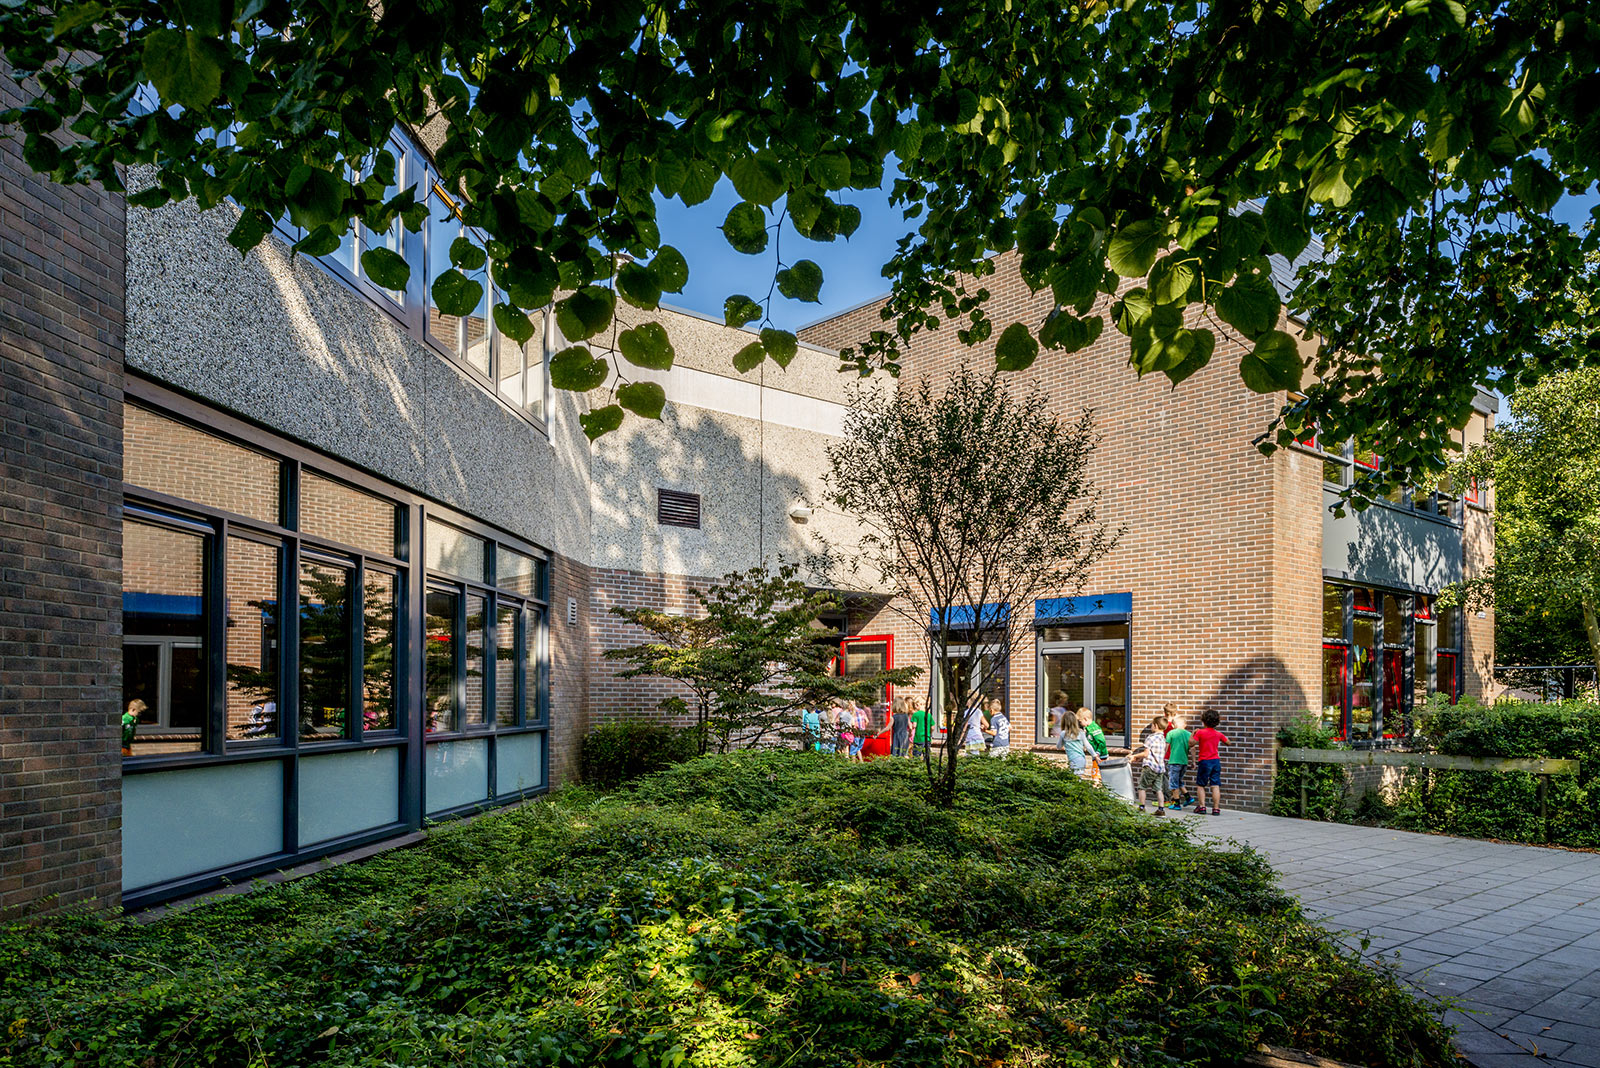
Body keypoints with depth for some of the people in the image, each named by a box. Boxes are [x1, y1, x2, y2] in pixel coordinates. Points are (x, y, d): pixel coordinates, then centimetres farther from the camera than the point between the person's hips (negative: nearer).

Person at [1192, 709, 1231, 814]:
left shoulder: (1200, 732, -9)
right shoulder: (1218, 734, 4)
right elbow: (1228, 742, 19)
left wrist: (1193, 733, 1)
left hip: (1204, 762, -3)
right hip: (1216, 761, 3)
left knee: (1200, 785, 9)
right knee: (1215, 786, 1)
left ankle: (1202, 806, 5)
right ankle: (1216, 808, -1)